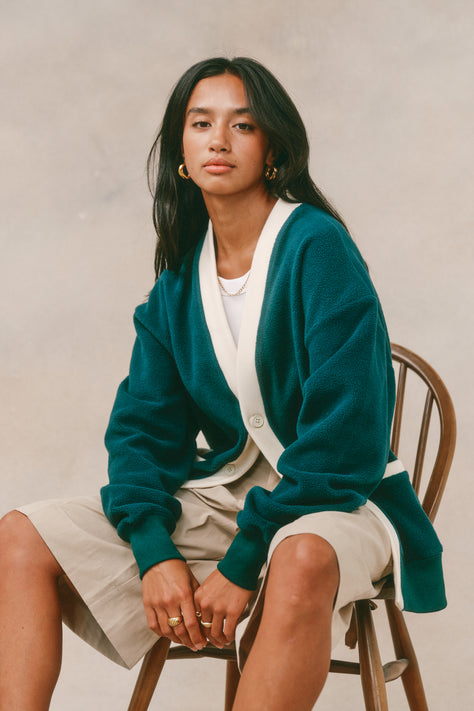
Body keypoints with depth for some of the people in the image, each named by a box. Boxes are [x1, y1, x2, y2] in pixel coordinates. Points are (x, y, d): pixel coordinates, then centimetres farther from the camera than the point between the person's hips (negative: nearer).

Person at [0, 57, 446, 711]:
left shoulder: (316, 245, -12)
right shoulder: (179, 279, 8)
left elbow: (347, 428, -18)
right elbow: (143, 425, 7)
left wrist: (244, 563, -20)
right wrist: (153, 552, -13)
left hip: (329, 500, -6)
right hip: (218, 494, 6)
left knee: (301, 559, -42)